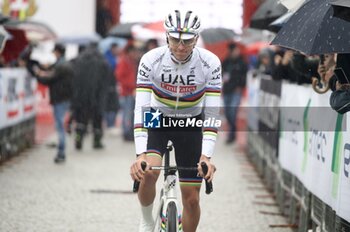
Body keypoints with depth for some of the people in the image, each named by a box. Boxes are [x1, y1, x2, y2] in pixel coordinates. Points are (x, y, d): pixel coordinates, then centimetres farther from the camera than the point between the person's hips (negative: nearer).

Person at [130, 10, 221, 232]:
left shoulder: (210, 63, -24)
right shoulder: (151, 60, -24)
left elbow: (212, 113, -23)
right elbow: (141, 108, -27)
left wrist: (206, 157, -34)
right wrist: (140, 154, -38)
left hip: (191, 124, 1)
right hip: (158, 120, -1)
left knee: (191, 199, -1)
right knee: (148, 172, -29)